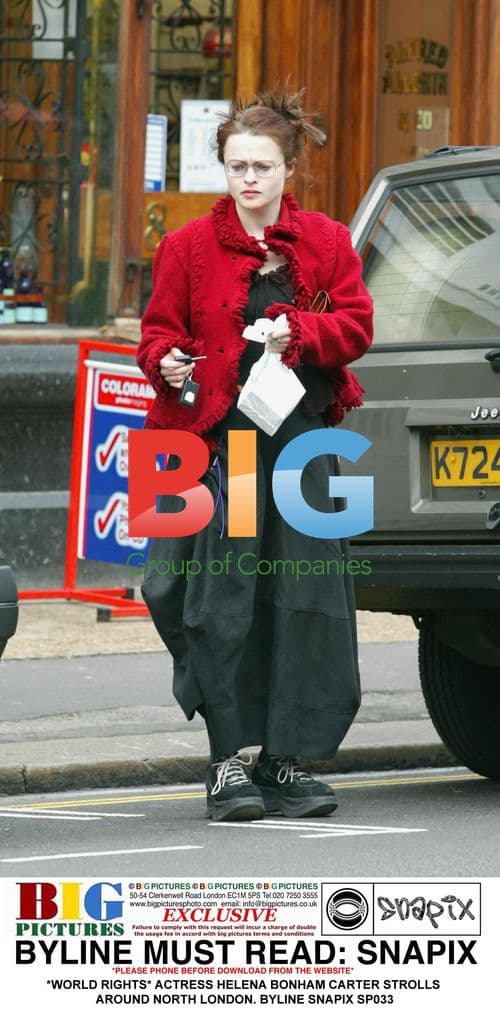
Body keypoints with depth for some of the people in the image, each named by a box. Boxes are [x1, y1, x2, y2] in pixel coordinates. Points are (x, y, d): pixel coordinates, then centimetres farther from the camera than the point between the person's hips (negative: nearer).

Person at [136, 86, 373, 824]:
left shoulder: (326, 242, 10)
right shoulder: (190, 246, 6)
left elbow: (355, 325, 5)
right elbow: (160, 329, 8)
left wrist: (299, 333, -13)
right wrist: (168, 364, -14)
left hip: (303, 440, 2)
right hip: (221, 438, -2)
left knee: (305, 603, -1)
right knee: (224, 600, -7)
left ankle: (287, 762, 6)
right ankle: (230, 762, -1)